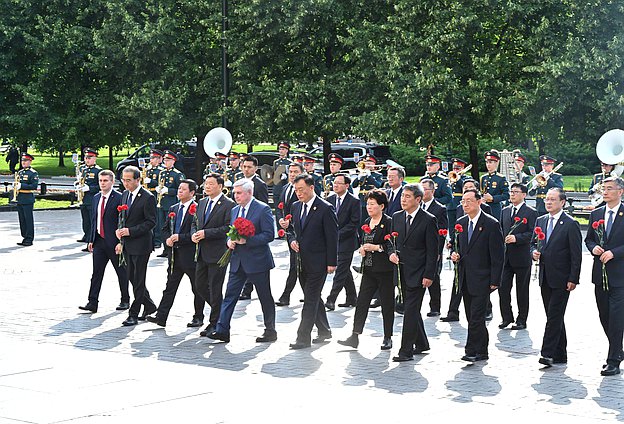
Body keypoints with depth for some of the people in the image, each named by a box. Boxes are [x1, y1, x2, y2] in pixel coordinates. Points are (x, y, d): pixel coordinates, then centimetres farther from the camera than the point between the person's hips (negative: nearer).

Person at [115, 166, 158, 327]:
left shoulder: (147, 198, -13)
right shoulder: (125, 195, 11)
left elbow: (151, 222, -14)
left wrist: (130, 231, -20)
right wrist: (120, 230, 1)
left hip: (141, 244, -8)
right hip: (127, 244, 8)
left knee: (138, 280, -2)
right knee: (132, 278, 13)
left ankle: (133, 314, 3)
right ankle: (149, 306, 28)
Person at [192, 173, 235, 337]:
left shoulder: (228, 204, -10)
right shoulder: (202, 203, 15)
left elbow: (228, 228, -17)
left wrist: (206, 233, -20)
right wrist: (195, 234, 1)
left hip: (217, 252, -8)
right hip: (202, 253, 8)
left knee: (215, 289, -1)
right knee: (200, 286, 11)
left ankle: (214, 323, 9)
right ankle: (221, 310, 30)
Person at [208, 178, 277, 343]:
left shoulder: (263, 209, -10)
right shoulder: (235, 210, 13)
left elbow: (269, 235, -15)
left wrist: (247, 240, -22)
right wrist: (229, 241, -2)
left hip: (257, 261, -6)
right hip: (237, 262, 6)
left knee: (265, 298, 5)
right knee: (230, 295, 0)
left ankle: (270, 331, 17)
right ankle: (222, 330, -1)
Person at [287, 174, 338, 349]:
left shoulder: (325, 208, -11)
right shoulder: (296, 206, 11)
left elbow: (332, 236, -10)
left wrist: (332, 262, -12)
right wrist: (292, 240, -2)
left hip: (317, 262, -7)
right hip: (301, 261, 7)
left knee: (310, 300, -8)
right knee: (313, 298, 15)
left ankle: (303, 338, -7)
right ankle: (324, 331, 29)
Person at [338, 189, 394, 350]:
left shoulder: (388, 222, -9)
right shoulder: (367, 222, 13)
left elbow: (393, 245, -14)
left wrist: (376, 247, -19)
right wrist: (363, 248, 6)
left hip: (385, 270, -7)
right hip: (369, 269, 7)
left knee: (387, 304, 3)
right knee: (362, 301, 0)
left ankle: (388, 338, 14)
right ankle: (355, 337, -1)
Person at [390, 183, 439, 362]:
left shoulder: (428, 220, -8)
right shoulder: (397, 217, 10)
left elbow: (432, 251, -9)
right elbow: (393, 241, 19)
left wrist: (429, 275, -14)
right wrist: (392, 253, -4)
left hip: (417, 273, -6)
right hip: (401, 272, 6)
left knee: (411, 311, -9)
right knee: (412, 309, 15)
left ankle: (406, 350, -8)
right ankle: (421, 344, 29)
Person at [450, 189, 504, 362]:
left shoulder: (491, 224, -8)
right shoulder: (460, 223, 11)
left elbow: (497, 255, -9)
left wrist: (495, 281, -13)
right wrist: (455, 254, -1)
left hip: (481, 279, -7)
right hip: (465, 279, 7)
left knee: (476, 317, -11)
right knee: (472, 317, 10)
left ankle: (473, 351, -8)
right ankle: (481, 352, 19)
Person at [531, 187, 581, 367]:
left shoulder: (570, 224, -9)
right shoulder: (540, 221, 11)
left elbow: (576, 254, -10)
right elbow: (533, 243, 22)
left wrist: (573, 279, -14)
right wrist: (534, 252, -2)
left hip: (561, 279, -7)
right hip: (545, 278, 7)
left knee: (555, 316, -10)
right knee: (554, 317, 11)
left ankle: (548, 353, -12)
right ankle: (560, 355, 18)